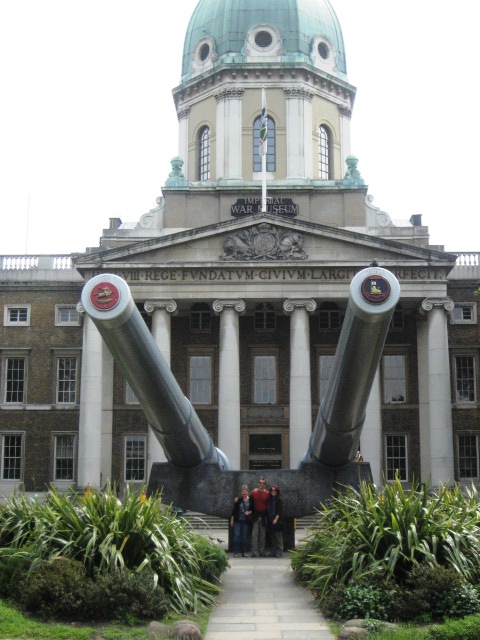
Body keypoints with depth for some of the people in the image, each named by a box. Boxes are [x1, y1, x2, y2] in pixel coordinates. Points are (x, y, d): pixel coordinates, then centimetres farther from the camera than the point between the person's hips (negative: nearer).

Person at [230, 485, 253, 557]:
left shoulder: (250, 500, 1)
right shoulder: (238, 500, 3)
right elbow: (234, 510, 6)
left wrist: (249, 512, -9)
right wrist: (232, 519, 3)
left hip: (246, 521, 0)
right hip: (238, 520, 0)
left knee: (244, 537, 3)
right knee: (236, 535, -8)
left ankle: (244, 552, 11)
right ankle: (236, 552, -4)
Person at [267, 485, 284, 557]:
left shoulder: (279, 500, -4)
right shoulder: (270, 500, 13)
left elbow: (280, 511, -10)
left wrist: (276, 519, -17)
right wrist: (268, 518, 7)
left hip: (277, 521, -6)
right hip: (270, 521, 6)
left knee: (278, 537, -5)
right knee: (272, 538, 9)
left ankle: (279, 552, -4)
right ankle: (274, 552, 15)